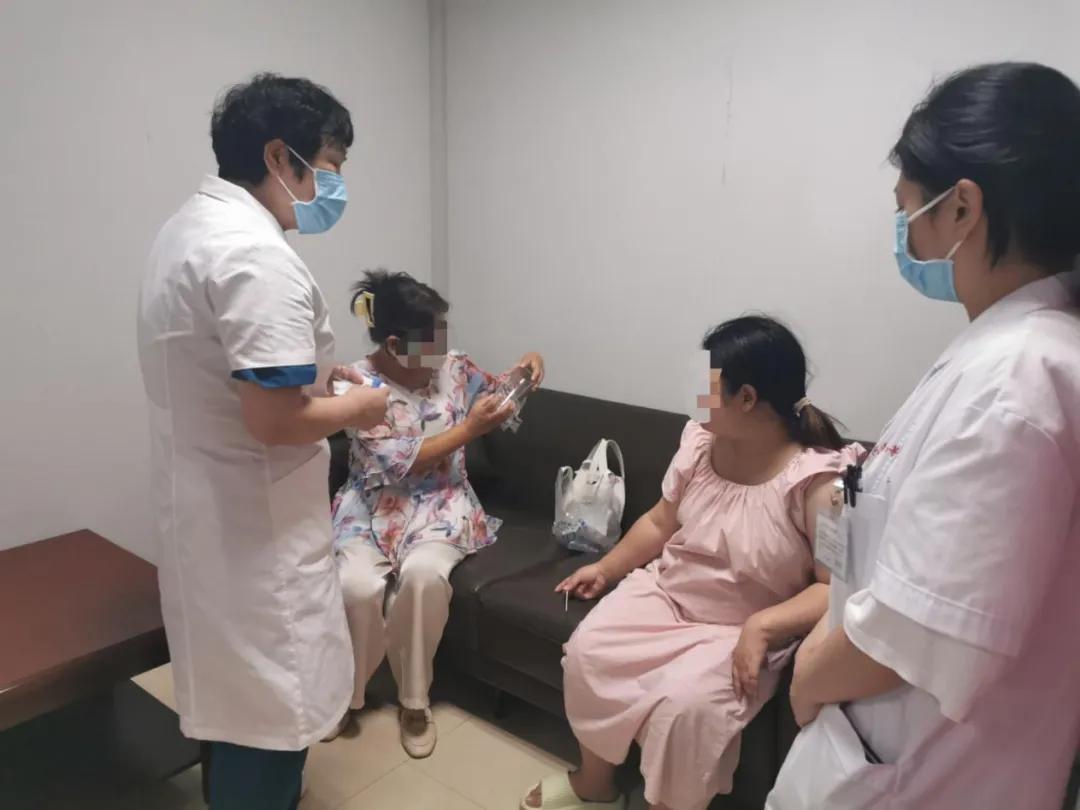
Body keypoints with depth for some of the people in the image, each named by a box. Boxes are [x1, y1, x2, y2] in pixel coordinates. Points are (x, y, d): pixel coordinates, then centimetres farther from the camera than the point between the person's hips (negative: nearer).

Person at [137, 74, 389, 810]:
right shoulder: (258, 255, -24)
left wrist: (316, 370, 13)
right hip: (253, 526, -11)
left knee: (235, 692, 27)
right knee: (269, 708, 7)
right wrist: (357, 407, -12)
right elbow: (273, 419, -29)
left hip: (207, 509, 11)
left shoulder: (190, 228, 10)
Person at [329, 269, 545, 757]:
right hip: (374, 509, -1)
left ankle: (415, 700, -6)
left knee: (423, 574, -30)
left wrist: (524, 367, -1)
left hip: (440, 506, 2)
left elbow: (496, 399, 19)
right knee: (358, 584, -29)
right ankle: (344, 692, 2)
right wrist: (469, 429, -19)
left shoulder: (454, 368, 1)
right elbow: (400, 463, -18)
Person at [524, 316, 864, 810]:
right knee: (586, 651, -11)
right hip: (665, 593, 6)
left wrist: (762, 628, -33)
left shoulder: (820, 479, -21)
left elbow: (837, 588, -22)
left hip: (742, 630, -5)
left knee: (685, 702, -29)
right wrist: (606, 568, 6)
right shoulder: (699, 443, -2)